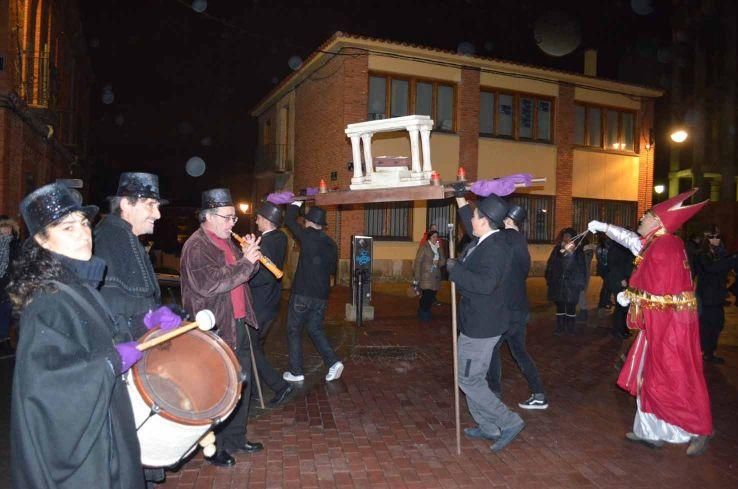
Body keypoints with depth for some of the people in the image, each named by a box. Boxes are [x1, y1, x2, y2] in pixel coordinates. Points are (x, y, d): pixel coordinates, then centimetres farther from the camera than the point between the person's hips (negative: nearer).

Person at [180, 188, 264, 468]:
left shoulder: (227, 242, 13)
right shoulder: (196, 246, -14)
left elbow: (242, 275, 19)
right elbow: (210, 284, -26)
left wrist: (250, 257, -1)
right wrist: (246, 262, -22)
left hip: (238, 324, 9)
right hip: (215, 330, -9)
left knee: (242, 382, 17)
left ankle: (235, 438, 33)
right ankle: (214, 448, 20)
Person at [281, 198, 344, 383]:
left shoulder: (308, 236, -12)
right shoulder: (331, 244, 6)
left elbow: (289, 220, 0)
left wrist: (296, 203, 13)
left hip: (302, 294, -6)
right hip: (321, 296, 6)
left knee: (294, 331, 8)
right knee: (315, 329, 19)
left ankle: (296, 372, 13)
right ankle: (333, 362, 5)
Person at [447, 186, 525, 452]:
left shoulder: (495, 248, -23)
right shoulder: (485, 241, 5)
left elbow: (485, 284, -36)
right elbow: (469, 225, 27)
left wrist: (455, 268, -25)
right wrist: (460, 198, 27)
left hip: (481, 326, -10)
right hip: (477, 323, 10)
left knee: (469, 380, -1)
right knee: (473, 378, 19)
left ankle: (509, 421, 10)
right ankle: (487, 427, 31)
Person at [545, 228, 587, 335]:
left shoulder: (577, 251, 2)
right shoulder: (557, 249, 7)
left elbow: (581, 268, 1)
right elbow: (551, 265, 7)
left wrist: (580, 283, -4)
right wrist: (550, 280, 2)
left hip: (571, 285, -2)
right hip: (558, 284, 2)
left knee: (571, 307, 4)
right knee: (560, 306, 9)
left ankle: (571, 328, 16)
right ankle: (559, 327, 18)